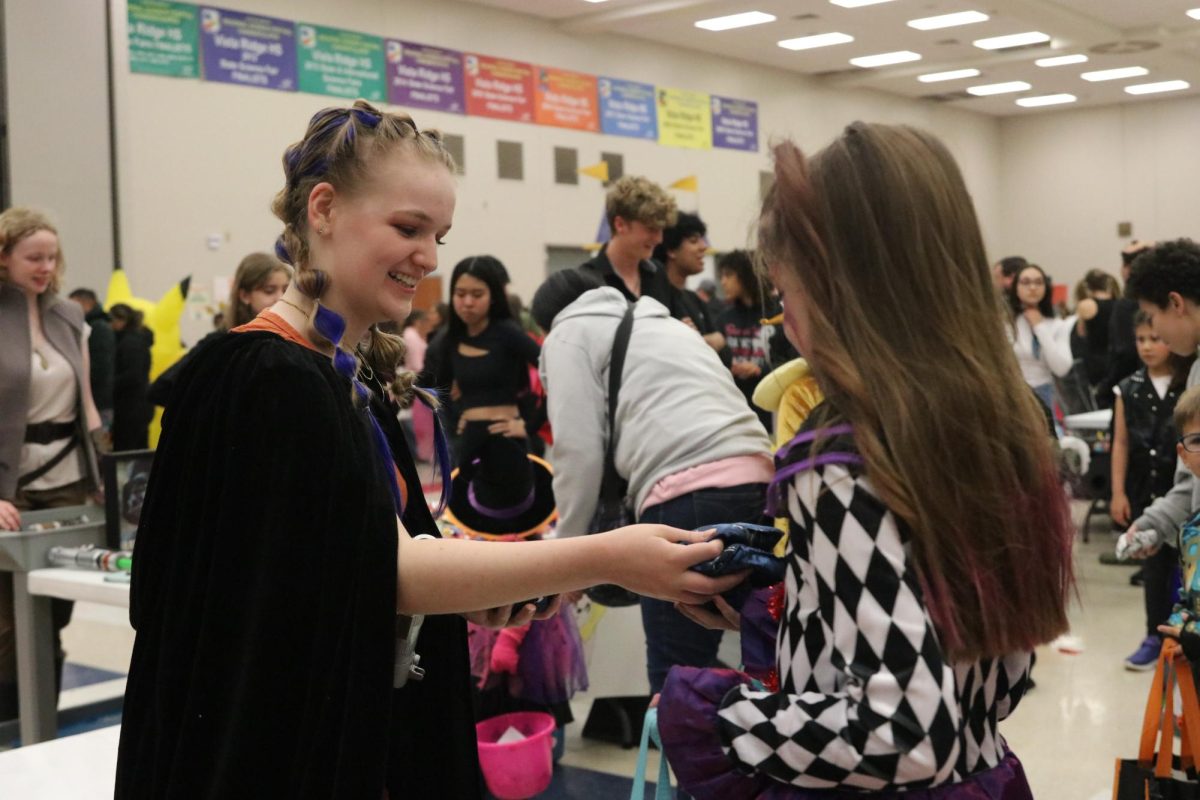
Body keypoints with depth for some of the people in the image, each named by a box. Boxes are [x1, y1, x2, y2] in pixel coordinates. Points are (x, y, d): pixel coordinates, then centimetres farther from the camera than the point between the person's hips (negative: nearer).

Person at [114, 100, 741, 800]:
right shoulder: (270, 379, -19)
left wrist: (488, 582, -5)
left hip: (359, 734, 8)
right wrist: (601, 559, -26)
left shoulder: (352, 375, 8)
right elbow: (386, 569, -22)